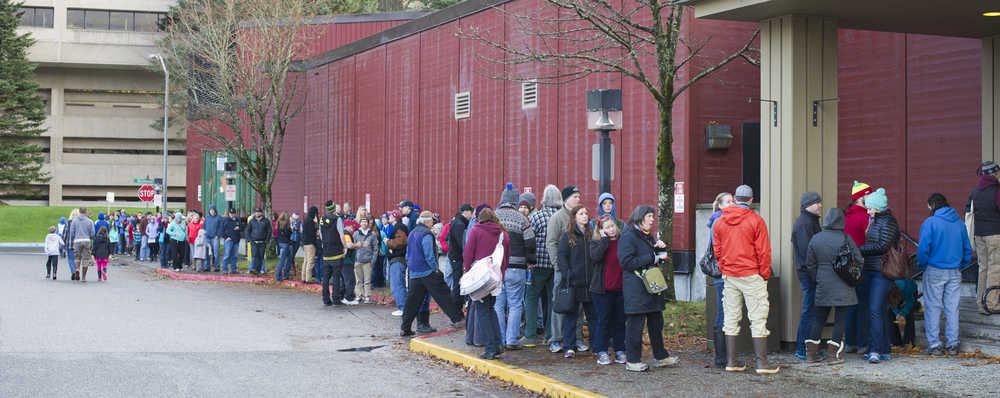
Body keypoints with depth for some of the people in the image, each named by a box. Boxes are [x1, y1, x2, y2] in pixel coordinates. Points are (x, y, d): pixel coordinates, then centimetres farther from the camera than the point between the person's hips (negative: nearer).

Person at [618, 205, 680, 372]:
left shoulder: (649, 237, 19)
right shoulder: (628, 237, -10)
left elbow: (659, 258, 28)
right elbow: (626, 262, -20)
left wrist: (661, 249, 5)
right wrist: (651, 258, -17)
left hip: (652, 287, 9)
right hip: (636, 289, -9)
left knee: (656, 322, 14)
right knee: (635, 323, -5)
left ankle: (660, 356, 25)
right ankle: (632, 361, 1)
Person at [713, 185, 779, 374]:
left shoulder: (720, 222, 5)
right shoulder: (756, 220, -9)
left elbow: (717, 250, 10)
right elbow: (763, 251, -9)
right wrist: (765, 274, 0)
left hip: (729, 276, 5)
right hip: (751, 276, -5)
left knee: (731, 318, 10)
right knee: (758, 318, -1)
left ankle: (731, 361, 11)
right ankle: (762, 362, -3)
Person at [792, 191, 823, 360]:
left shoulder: (811, 221, 20)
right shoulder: (804, 223, -14)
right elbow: (807, 251, -21)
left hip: (809, 274, 11)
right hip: (809, 274, -11)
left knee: (810, 310, 14)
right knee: (810, 311, -7)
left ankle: (801, 348, 19)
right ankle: (803, 349, -3)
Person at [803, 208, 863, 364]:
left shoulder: (815, 239, 2)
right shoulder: (845, 239, -8)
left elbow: (810, 265, 7)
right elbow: (858, 260, -3)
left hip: (822, 285, 4)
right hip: (843, 286, -4)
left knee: (819, 318, 12)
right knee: (840, 319, 3)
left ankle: (811, 352, 11)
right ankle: (833, 353, 0)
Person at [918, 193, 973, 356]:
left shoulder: (930, 223, -10)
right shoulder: (959, 223, 6)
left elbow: (923, 249, -13)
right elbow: (967, 249, 10)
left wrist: (922, 265, 2)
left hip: (934, 271, -4)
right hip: (954, 273, 4)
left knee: (933, 307, 3)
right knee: (952, 308, 10)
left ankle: (934, 344, 2)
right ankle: (952, 344, 13)